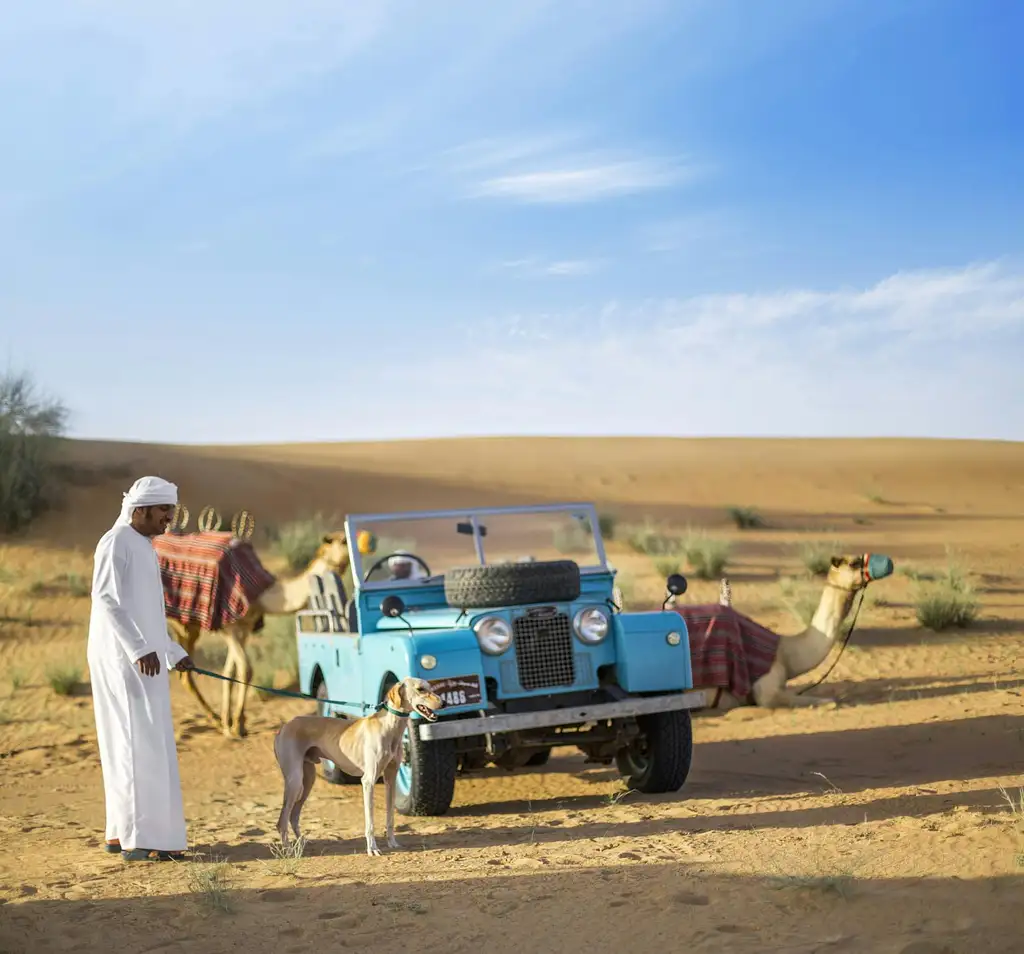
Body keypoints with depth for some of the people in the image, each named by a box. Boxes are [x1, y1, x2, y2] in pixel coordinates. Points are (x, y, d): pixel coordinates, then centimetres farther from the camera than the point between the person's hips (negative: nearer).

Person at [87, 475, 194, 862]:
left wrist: (175, 653, 24)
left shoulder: (142, 547, 19)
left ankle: (123, 831, 16)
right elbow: (106, 599, -20)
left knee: (131, 744, 11)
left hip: (139, 658, 10)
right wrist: (139, 649, -25)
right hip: (121, 659, -10)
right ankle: (141, 838, -10)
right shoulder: (116, 543, -10)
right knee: (140, 743, -10)